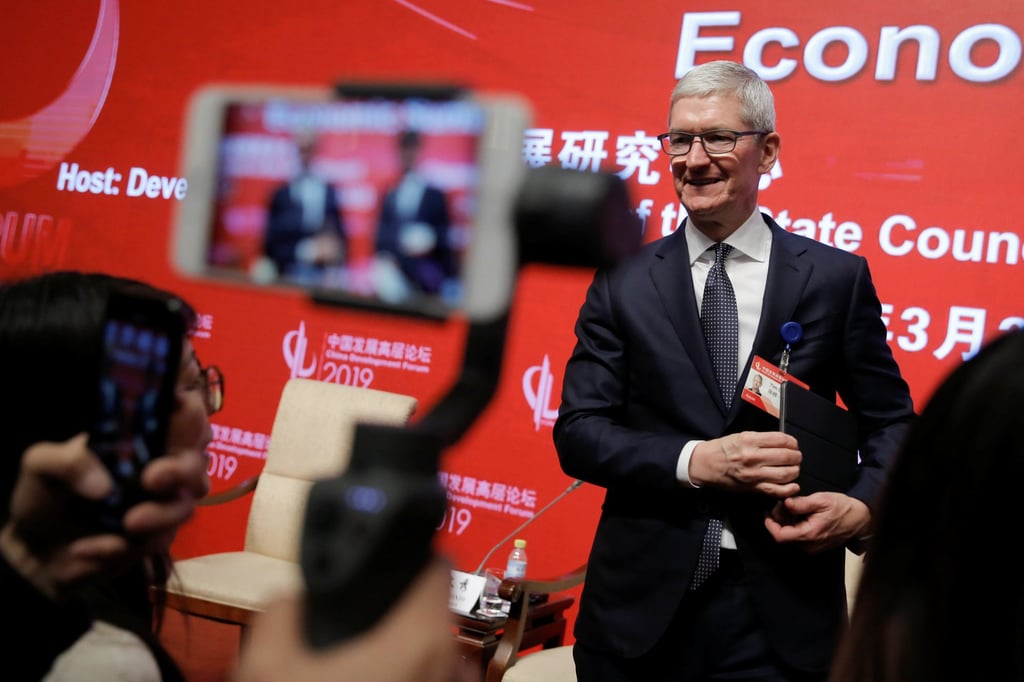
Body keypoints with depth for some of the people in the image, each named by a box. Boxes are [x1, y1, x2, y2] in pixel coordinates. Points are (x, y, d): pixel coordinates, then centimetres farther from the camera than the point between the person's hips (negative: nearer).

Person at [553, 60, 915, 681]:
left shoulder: (838, 277, 0)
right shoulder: (622, 283, 1)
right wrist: (696, 462, -17)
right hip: (641, 604, 1)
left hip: (781, 613, -1)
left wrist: (862, 505, -14)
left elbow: (891, 422, 6)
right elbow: (578, 432, -2)